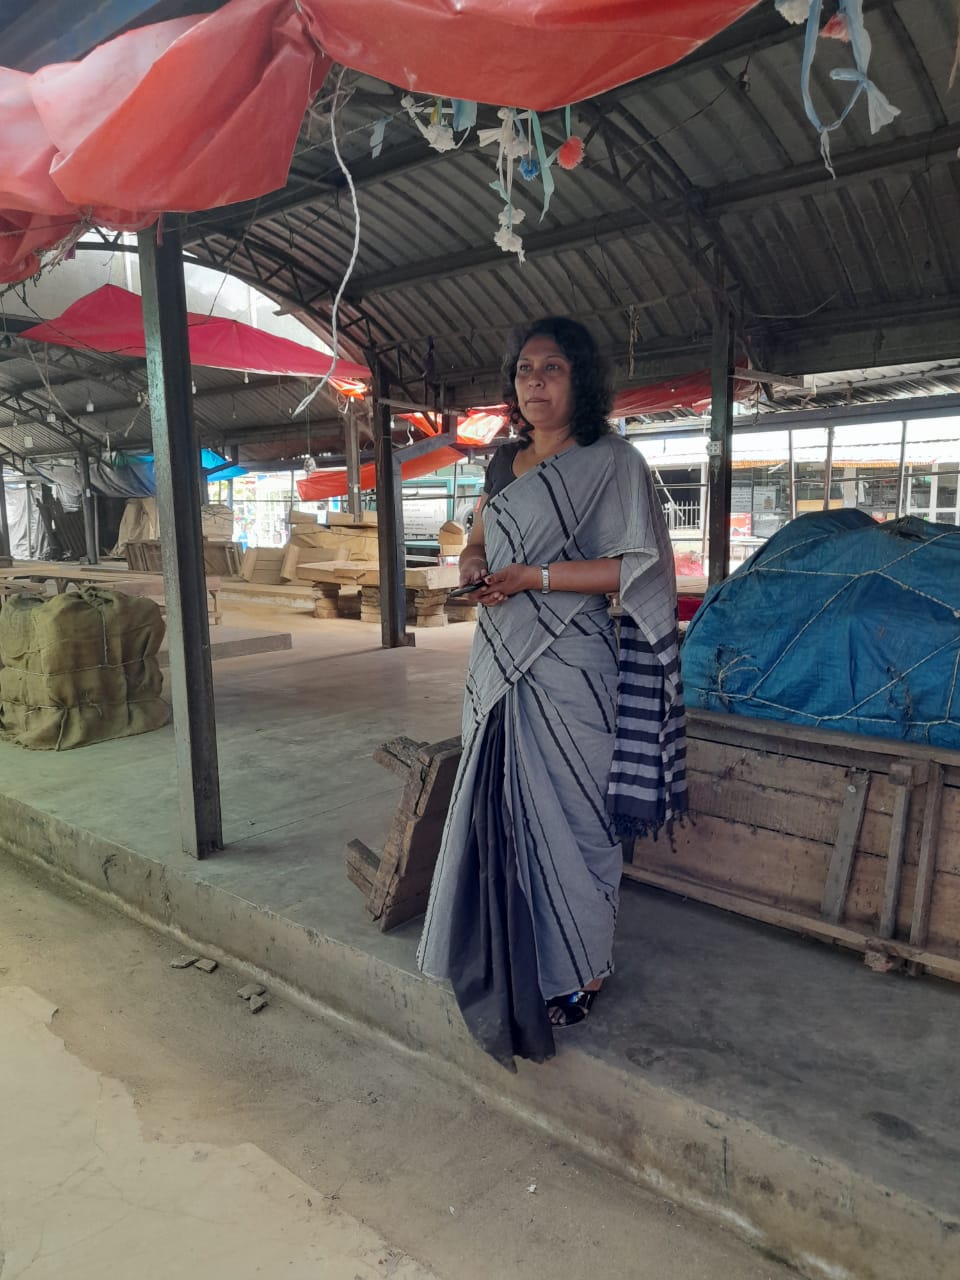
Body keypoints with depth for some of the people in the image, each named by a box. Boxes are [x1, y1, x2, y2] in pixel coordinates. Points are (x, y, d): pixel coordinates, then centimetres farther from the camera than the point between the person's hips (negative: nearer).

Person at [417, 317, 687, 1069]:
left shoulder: (611, 463, -5)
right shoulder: (505, 463, 15)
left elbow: (637, 566, -13)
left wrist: (533, 575, -16)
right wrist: (473, 567, -1)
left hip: (567, 671, -6)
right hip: (499, 664, 7)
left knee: (562, 815, 1)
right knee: (496, 808, 10)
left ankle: (575, 973, 20)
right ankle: (507, 965, 27)